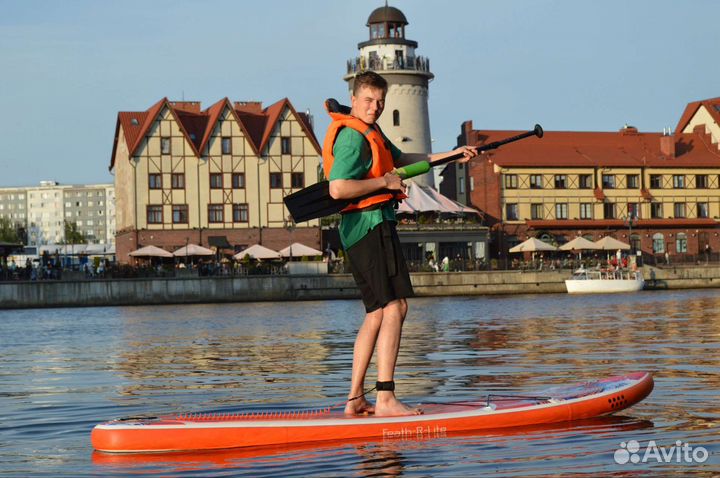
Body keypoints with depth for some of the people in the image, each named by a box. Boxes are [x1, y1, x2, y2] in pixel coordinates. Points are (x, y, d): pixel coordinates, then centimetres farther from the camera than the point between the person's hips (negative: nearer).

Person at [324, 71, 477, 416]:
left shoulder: (370, 132, 20)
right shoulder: (352, 137, -14)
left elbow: (402, 160, 31)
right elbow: (338, 189, -26)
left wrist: (451, 155, 28)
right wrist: (384, 182, -15)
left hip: (359, 231, 11)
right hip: (372, 223, -11)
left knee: (376, 314, 12)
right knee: (395, 307, -14)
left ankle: (355, 399, 12)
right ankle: (385, 399, -19)